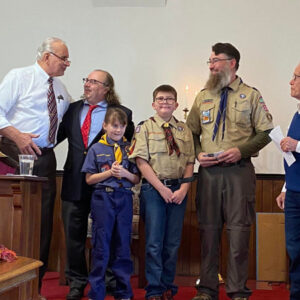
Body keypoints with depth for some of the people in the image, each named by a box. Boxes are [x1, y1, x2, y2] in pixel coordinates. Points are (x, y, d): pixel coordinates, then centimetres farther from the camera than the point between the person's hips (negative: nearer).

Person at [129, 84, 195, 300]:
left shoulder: (184, 130, 11)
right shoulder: (145, 128, 2)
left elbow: (190, 163, 8)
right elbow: (142, 162, -5)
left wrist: (183, 189, -6)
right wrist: (162, 188, -12)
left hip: (178, 190, 3)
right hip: (153, 188, -3)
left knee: (173, 242, 7)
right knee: (154, 242, -2)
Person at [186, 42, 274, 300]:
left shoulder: (251, 95, 5)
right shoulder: (203, 97, 15)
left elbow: (266, 132, 1)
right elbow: (191, 132, 19)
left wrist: (241, 150, -12)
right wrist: (198, 153, 0)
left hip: (239, 170, -3)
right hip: (208, 171, 3)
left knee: (239, 231, -3)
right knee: (209, 230, 6)